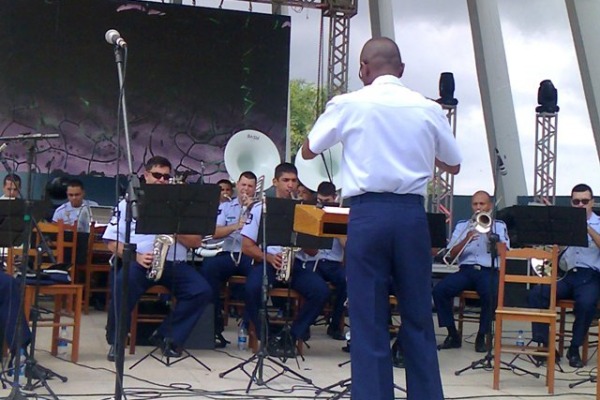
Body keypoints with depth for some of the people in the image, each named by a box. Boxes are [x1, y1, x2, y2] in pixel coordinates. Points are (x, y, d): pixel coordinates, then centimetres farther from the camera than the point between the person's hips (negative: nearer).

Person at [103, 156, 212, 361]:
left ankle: (167, 336, -6)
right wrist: (135, 255, -13)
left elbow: (196, 242, 9)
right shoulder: (130, 202, 11)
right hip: (139, 262, -2)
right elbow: (113, 242, 5)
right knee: (123, 284, -35)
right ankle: (116, 341, -15)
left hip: (173, 263, 2)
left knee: (203, 291, -22)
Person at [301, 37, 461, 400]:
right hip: (412, 213, 2)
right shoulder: (429, 109, 4)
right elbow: (453, 165, 16)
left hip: (368, 212, -2)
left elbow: (308, 151, 11)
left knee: (369, 321, 3)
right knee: (419, 318, 11)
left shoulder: (349, 104, -1)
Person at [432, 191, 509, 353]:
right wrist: (466, 239, -11)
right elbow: (451, 255, 5)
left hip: (489, 271, -2)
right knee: (439, 289, -25)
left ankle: (481, 336, -14)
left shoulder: (499, 225, 12)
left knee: (491, 295, -36)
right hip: (466, 270, 2)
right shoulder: (462, 225, 15)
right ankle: (453, 334, -12)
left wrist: (489, 231, -12)